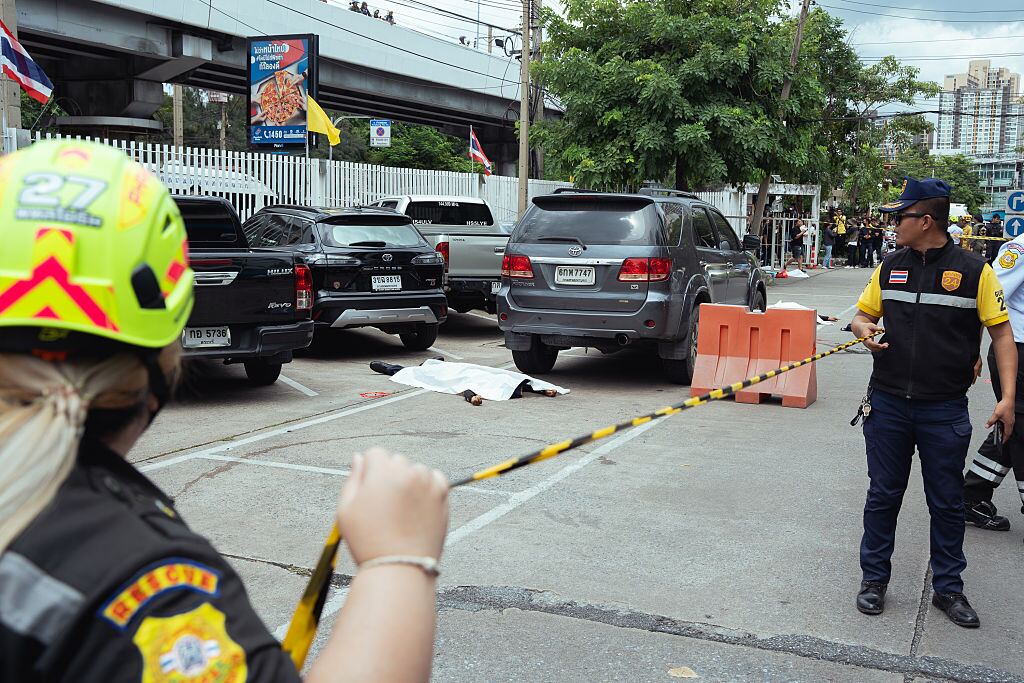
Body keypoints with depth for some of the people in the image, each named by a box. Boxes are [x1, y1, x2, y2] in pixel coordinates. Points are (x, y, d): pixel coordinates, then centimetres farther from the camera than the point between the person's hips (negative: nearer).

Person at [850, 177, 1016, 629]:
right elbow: (863, 313, 17)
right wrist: (863, 328, -9)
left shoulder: (973, 271, -5)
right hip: (887, 404, 3)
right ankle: (874, 579, 25)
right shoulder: (890, 267, 5)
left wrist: (1007, 397, -12)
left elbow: (1002, 333, -3)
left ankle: (948, 588, 25)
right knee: (883, 495, 11)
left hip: (945, 411, -2)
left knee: (946, 503, 10)